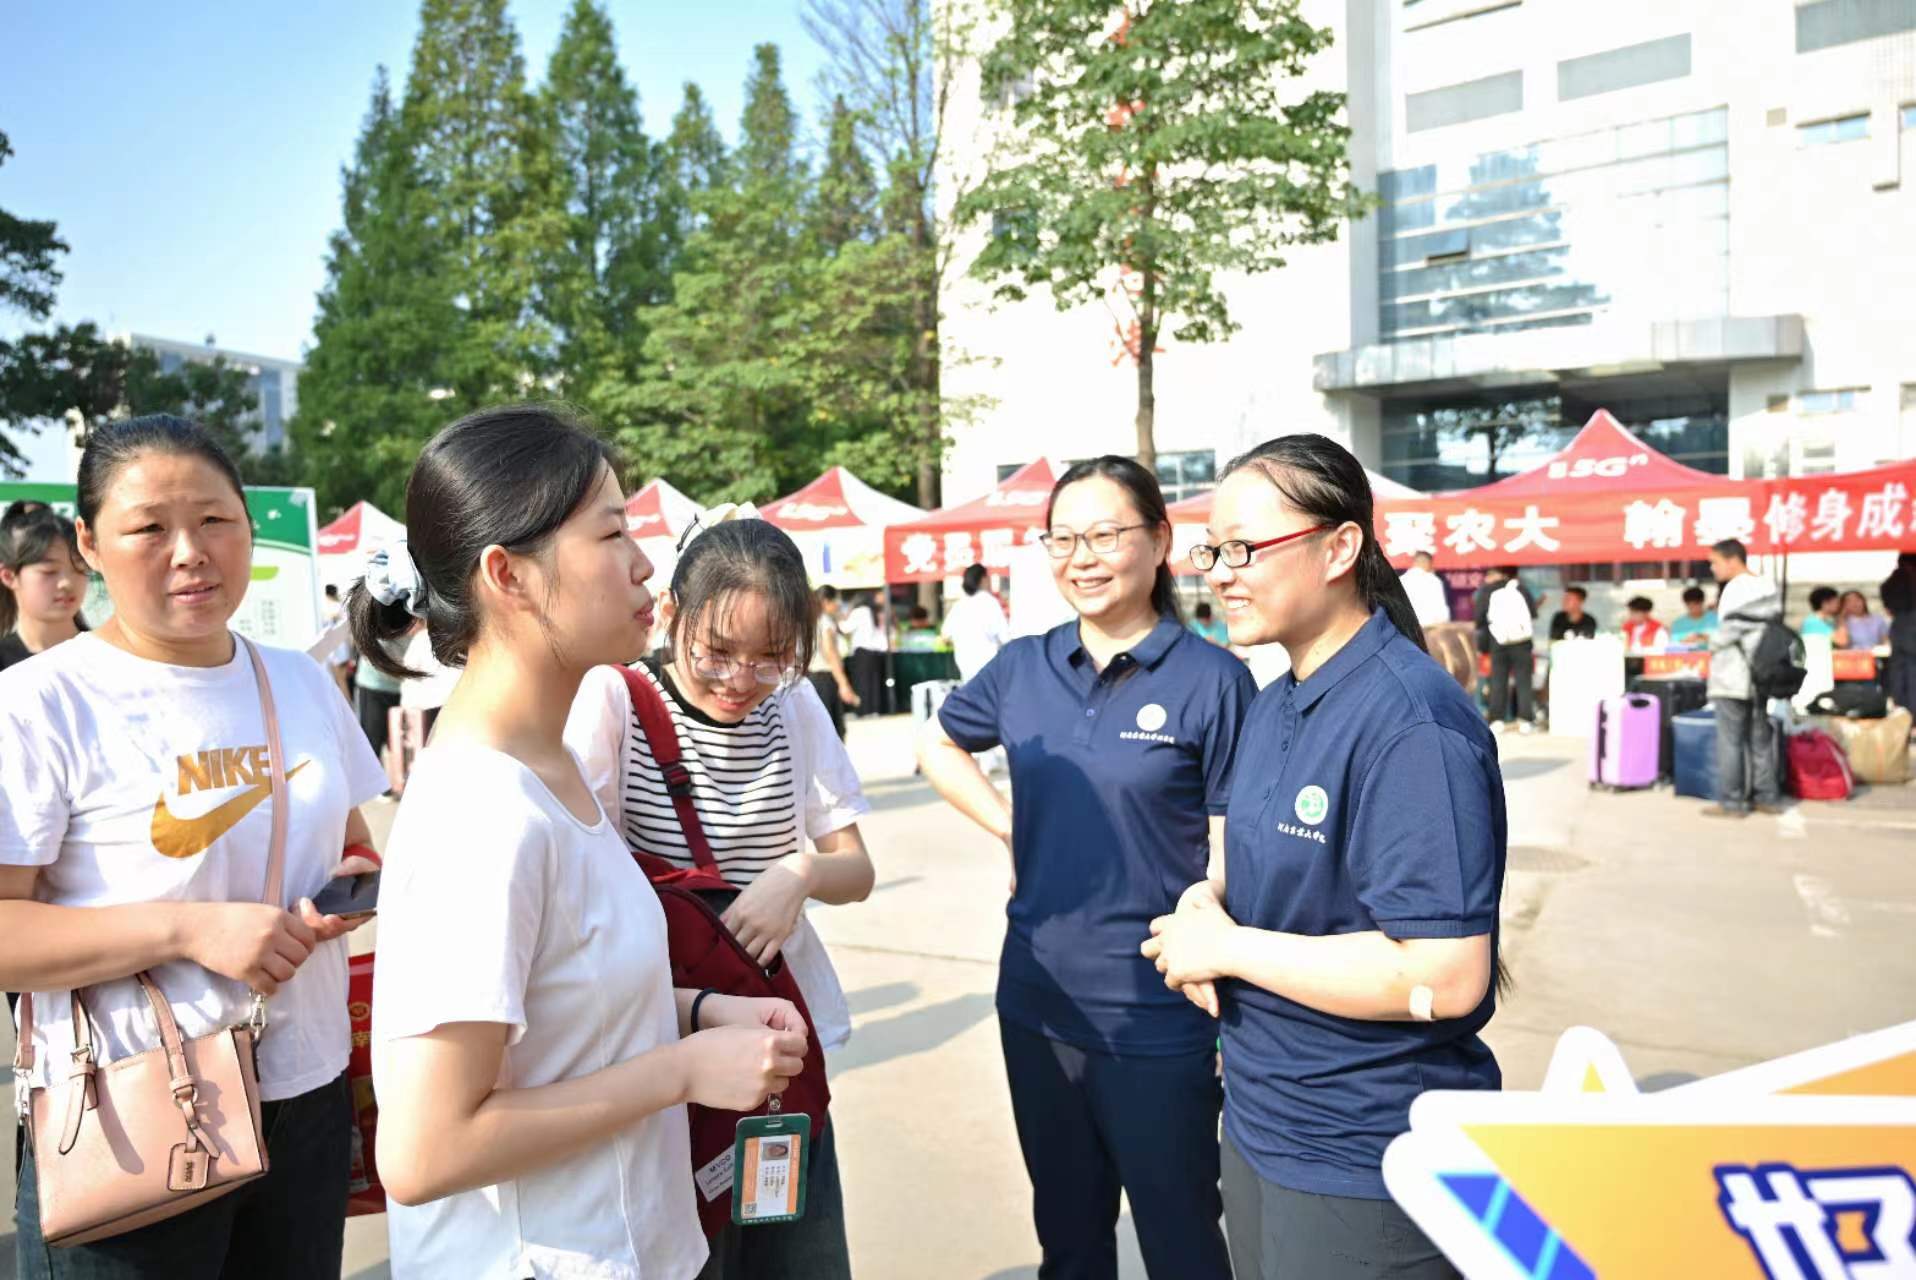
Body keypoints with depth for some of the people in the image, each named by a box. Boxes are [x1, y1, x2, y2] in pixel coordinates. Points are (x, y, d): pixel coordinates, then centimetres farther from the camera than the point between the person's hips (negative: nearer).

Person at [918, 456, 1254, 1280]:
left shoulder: (1212, 681, -11)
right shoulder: (1022, 669, 1)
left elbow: (1235, 858, -10)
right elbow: (937, 746, 19)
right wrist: (1010, 827, 6)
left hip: (1159, 1021, -4)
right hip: (1036, 1004, 4)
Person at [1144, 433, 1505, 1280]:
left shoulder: (1410, 723, -24)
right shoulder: (1273, 707, 5)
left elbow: (1446, 976, -28)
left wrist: (1229, 948, -21)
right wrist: (1208, 899, -5)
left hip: (1368, 1161, -8)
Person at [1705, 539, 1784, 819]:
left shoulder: (1737, 588, -14)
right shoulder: (1769, 587, 12)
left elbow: (1731, 629, -18)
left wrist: (1712, 644, -1)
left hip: (1732, 677, -8)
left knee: (1730, 741, -3)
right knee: (1761, 739, 13)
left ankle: (1731, 801, -2)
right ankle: (1768, 797, 17)